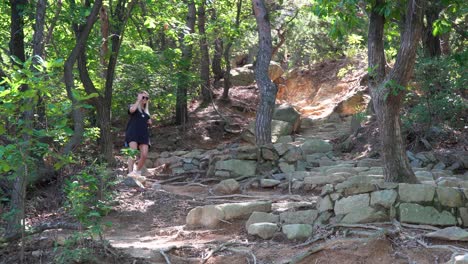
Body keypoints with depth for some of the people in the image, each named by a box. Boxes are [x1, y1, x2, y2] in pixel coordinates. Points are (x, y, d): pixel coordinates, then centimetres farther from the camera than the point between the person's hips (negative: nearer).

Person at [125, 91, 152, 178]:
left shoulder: (146, 111, 24)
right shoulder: (133, 106, 7)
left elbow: (149, 122, 35)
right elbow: (132, 110, -18)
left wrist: (149, 122, 14)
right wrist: (139, 100, -8)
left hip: (143, 134, 5)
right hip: (133, 133, -5)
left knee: (144, 155, -7)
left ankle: (138, 171, 12)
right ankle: (130, 172, -26)